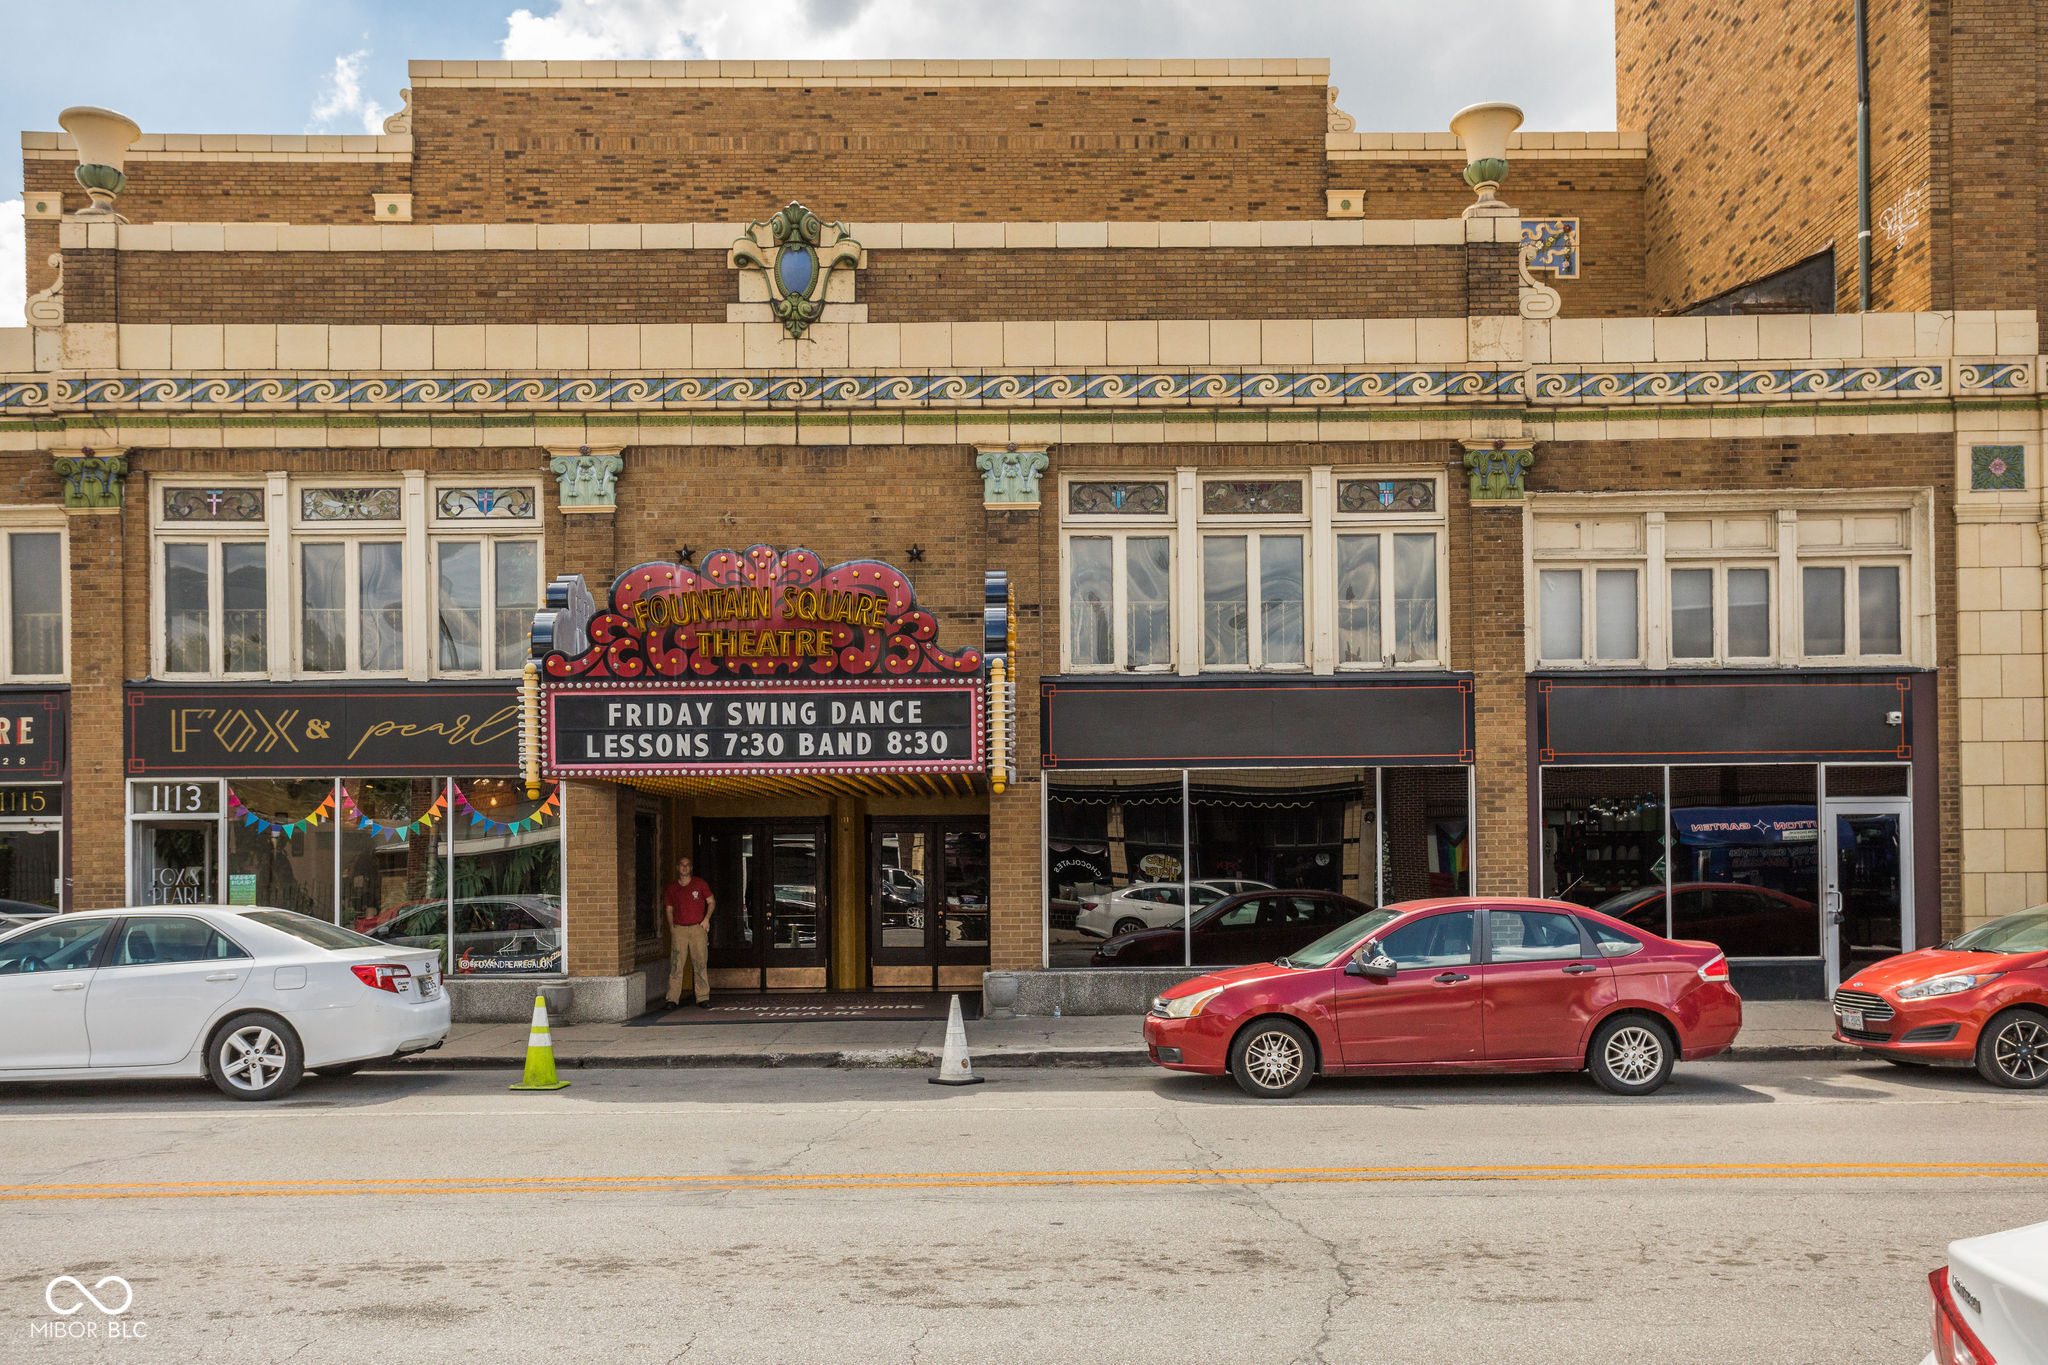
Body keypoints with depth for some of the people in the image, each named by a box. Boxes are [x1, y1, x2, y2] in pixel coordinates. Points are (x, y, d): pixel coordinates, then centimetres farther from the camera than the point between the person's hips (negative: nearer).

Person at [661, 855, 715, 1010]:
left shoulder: (700, 884, 6)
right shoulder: (671, 888, 10)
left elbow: (711, 902, 11)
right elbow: (669, 909, 16)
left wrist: (707, 918, -4)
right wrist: (671, 926, 3)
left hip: (698, 928, -1)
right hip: (679, 929, 1)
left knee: (700, 965, 0)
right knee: (675, 965, -5)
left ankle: (703, 998, 4)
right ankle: (673, 999, -3)